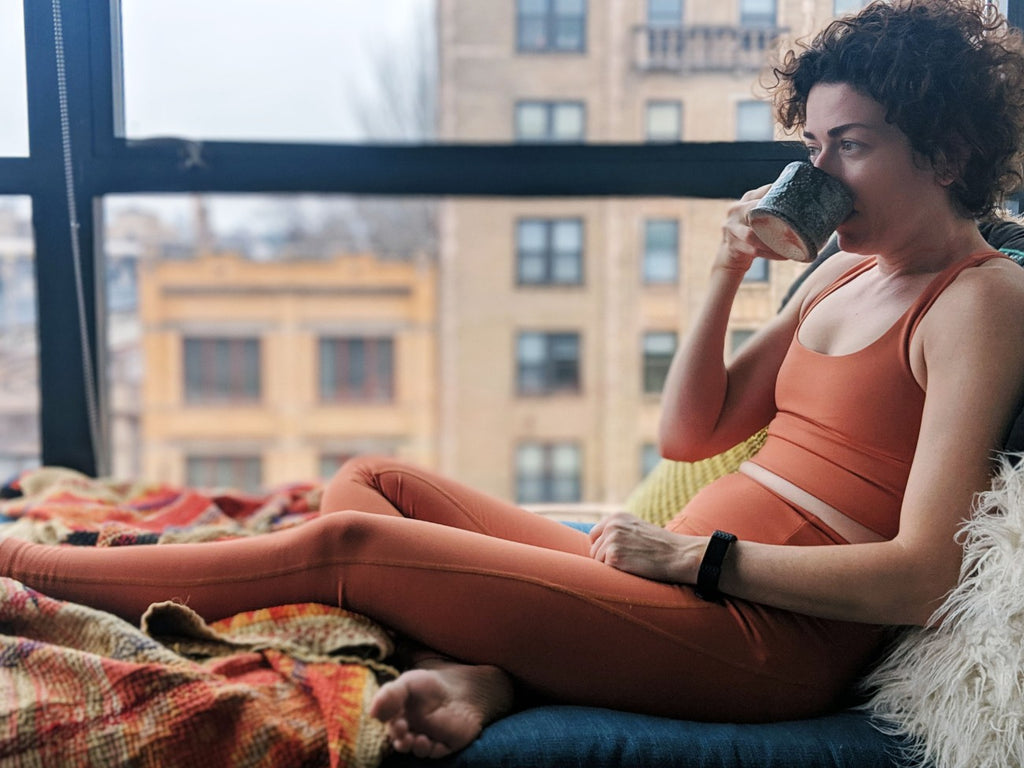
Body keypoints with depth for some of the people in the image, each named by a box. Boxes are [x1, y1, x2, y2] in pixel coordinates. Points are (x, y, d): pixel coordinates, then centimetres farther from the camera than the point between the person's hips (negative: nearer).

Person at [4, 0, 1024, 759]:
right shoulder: (848, 273, 17)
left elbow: (917, 577, -16)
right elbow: (689, 434, 14)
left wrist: (695, 554, -15)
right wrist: (727, 274, 4)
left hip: (771, 640, -8)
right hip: (686, 583, 8)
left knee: (342, 542, -15)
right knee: (373, 480, 3)